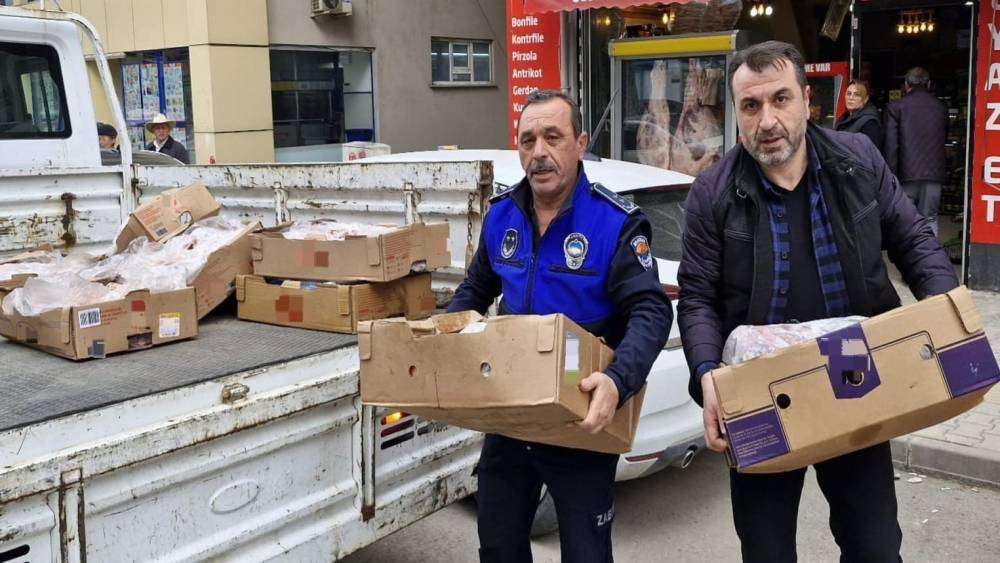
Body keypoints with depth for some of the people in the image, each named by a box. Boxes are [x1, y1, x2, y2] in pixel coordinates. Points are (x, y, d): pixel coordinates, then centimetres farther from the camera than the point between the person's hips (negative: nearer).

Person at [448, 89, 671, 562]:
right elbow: (475, 289, 17)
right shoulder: (501, 216, 2)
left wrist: (618, 381, -40)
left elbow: (651, 312, -22)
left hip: (583, 420, -5)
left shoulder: (616, 223, -15)